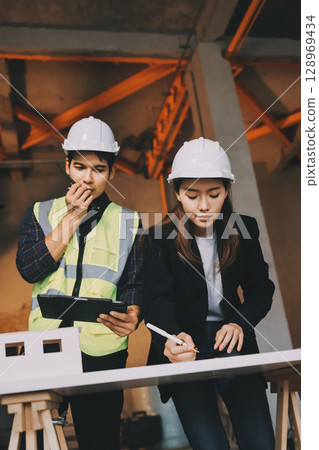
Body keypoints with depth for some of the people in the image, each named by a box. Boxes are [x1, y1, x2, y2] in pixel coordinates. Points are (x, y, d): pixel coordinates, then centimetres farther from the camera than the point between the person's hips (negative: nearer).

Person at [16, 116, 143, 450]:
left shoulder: (128, 221, 7)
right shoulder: (40, 213, 9)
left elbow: (134, 283, 2)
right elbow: (28, 269, -6)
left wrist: (132, 316, -20)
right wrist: (72, 218, -8)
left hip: (102, 350, -1)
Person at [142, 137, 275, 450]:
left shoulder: (243, 231, -1)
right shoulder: (160, 238, -9)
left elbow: (261, 290, 5)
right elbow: (158, 300, -18)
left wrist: (240, 323, -15)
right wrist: (173, 339, -39)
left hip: (231, 341, 3)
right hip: (185, 344, -2)